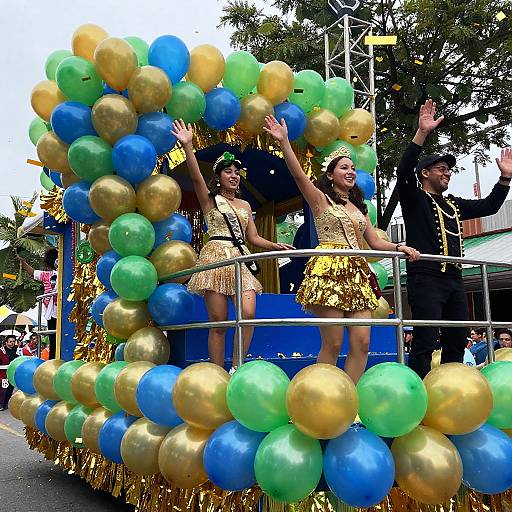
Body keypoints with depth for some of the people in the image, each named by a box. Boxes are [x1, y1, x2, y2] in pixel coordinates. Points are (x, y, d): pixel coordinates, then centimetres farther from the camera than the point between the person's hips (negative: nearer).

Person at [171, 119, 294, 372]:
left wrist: (275, 245, 4)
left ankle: (236, 369, -3)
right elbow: (196, 177, -9)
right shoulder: (210, 199, 10)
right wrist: (187, 146, -21)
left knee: (248, 314, -16)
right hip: (216, 257, -4)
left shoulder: (245, 205, 23)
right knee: (218, 321, -6)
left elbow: (253, 237, 21)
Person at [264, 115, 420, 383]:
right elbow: (298, 175, -10)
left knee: (362, 342, -2)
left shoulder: (359, 207, 24)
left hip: (357, 274, 6)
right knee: (333, 344, -8)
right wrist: (284, 141, -20)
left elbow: (376, 242, 22)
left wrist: (399, 247, 3)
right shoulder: (321, 199, 7)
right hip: (330, 270, -6)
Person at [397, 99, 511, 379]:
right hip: (426, 279, -8)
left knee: (457, 342, 10)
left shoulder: (454, 205, 24)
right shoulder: (414, 199, 2)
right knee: (425, 341, -12)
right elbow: (403, 170, -15)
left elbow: (489, 206, 29)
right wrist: (422, 133, -23)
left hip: (454, 280, 8)